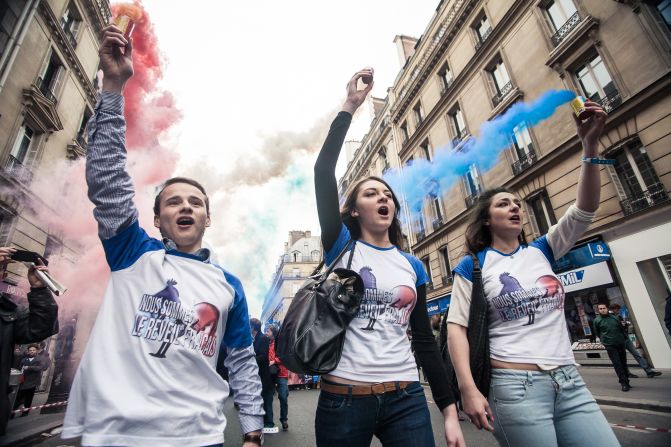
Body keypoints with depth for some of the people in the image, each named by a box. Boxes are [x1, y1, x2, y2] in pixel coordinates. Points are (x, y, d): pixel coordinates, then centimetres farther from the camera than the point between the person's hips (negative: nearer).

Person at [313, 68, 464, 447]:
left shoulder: (413, 266, 7)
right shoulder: (342, 246, -3)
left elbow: (425, 339, 7)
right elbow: (323, 171, -14)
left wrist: (450, 410, 4)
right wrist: (350, 107, -13)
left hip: (407, 400, 3)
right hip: (343, 399, -2)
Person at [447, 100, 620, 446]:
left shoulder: (541, 251, 9)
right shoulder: (472, 266, -4)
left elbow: (584, 210, -1)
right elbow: (456, 327, -9)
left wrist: (590, 145, -9)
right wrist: (469, 390, -17)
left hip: (570, 382, 5)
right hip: (515, 386, -5)